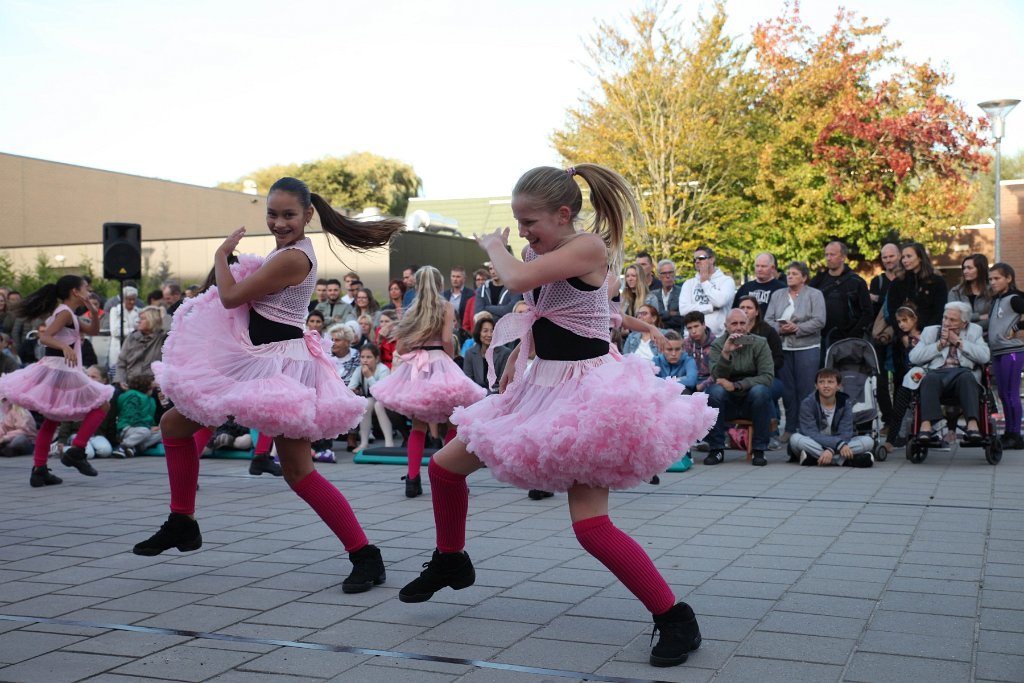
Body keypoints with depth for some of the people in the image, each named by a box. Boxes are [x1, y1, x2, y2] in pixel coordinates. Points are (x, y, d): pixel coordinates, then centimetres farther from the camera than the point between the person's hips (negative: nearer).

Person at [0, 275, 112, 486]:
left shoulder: (66, 314, 19)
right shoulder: (65, 312, -10)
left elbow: (93, 330, 24)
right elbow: (44, 337, -22)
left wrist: (93, 311, 7)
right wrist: (65, 346, -39)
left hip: (54, 372, 10)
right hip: (60, 371, -10)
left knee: (52, 420, 17)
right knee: (101, 405, 1)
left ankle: (39, 469, 18)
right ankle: (76, 451, -5)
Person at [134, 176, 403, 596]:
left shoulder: (291, 257, -20)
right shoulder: (294, 249, 11)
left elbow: (231, 297, -15)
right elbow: (245, 295, 18)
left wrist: (221, 255, 1)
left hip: (280, 367, -10)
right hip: (252, 359, 10)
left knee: (298, 471, -12)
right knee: (173, 425, 16)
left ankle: (365, 556, -6)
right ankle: (182, 524, 28)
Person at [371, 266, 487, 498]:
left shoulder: (411, 310, 11)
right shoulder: (446, 307, 1)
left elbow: (400, 347, 6)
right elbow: (447, 340, -11)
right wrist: (450, 358, 5)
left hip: (413, 368, 4)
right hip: (438, 363, -4)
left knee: (418, 426, 11)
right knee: (454, 424, 7)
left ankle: (413, 479, 6)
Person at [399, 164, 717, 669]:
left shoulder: (588, 247, -19)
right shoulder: (537, 254, 7)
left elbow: (517, 280, -30)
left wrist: (494, 245, -10)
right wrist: (512, 368, 12)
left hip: (587, 393, -9)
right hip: (541, 388, 9)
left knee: (590, 524, -15)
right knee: (445, 465, 13)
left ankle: (676, 619, -1)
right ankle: (450, 562, 36)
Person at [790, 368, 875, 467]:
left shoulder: (846, 403, -6)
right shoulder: (807, 403, -12)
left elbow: (845, 434, -14)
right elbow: (811, 434, -22)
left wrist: (831, 450, -35)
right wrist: (839, 444, -35)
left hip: (838, 444, 2)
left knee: (868, 441, -19)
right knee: (795, 438, -33)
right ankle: (846, 460, -34)